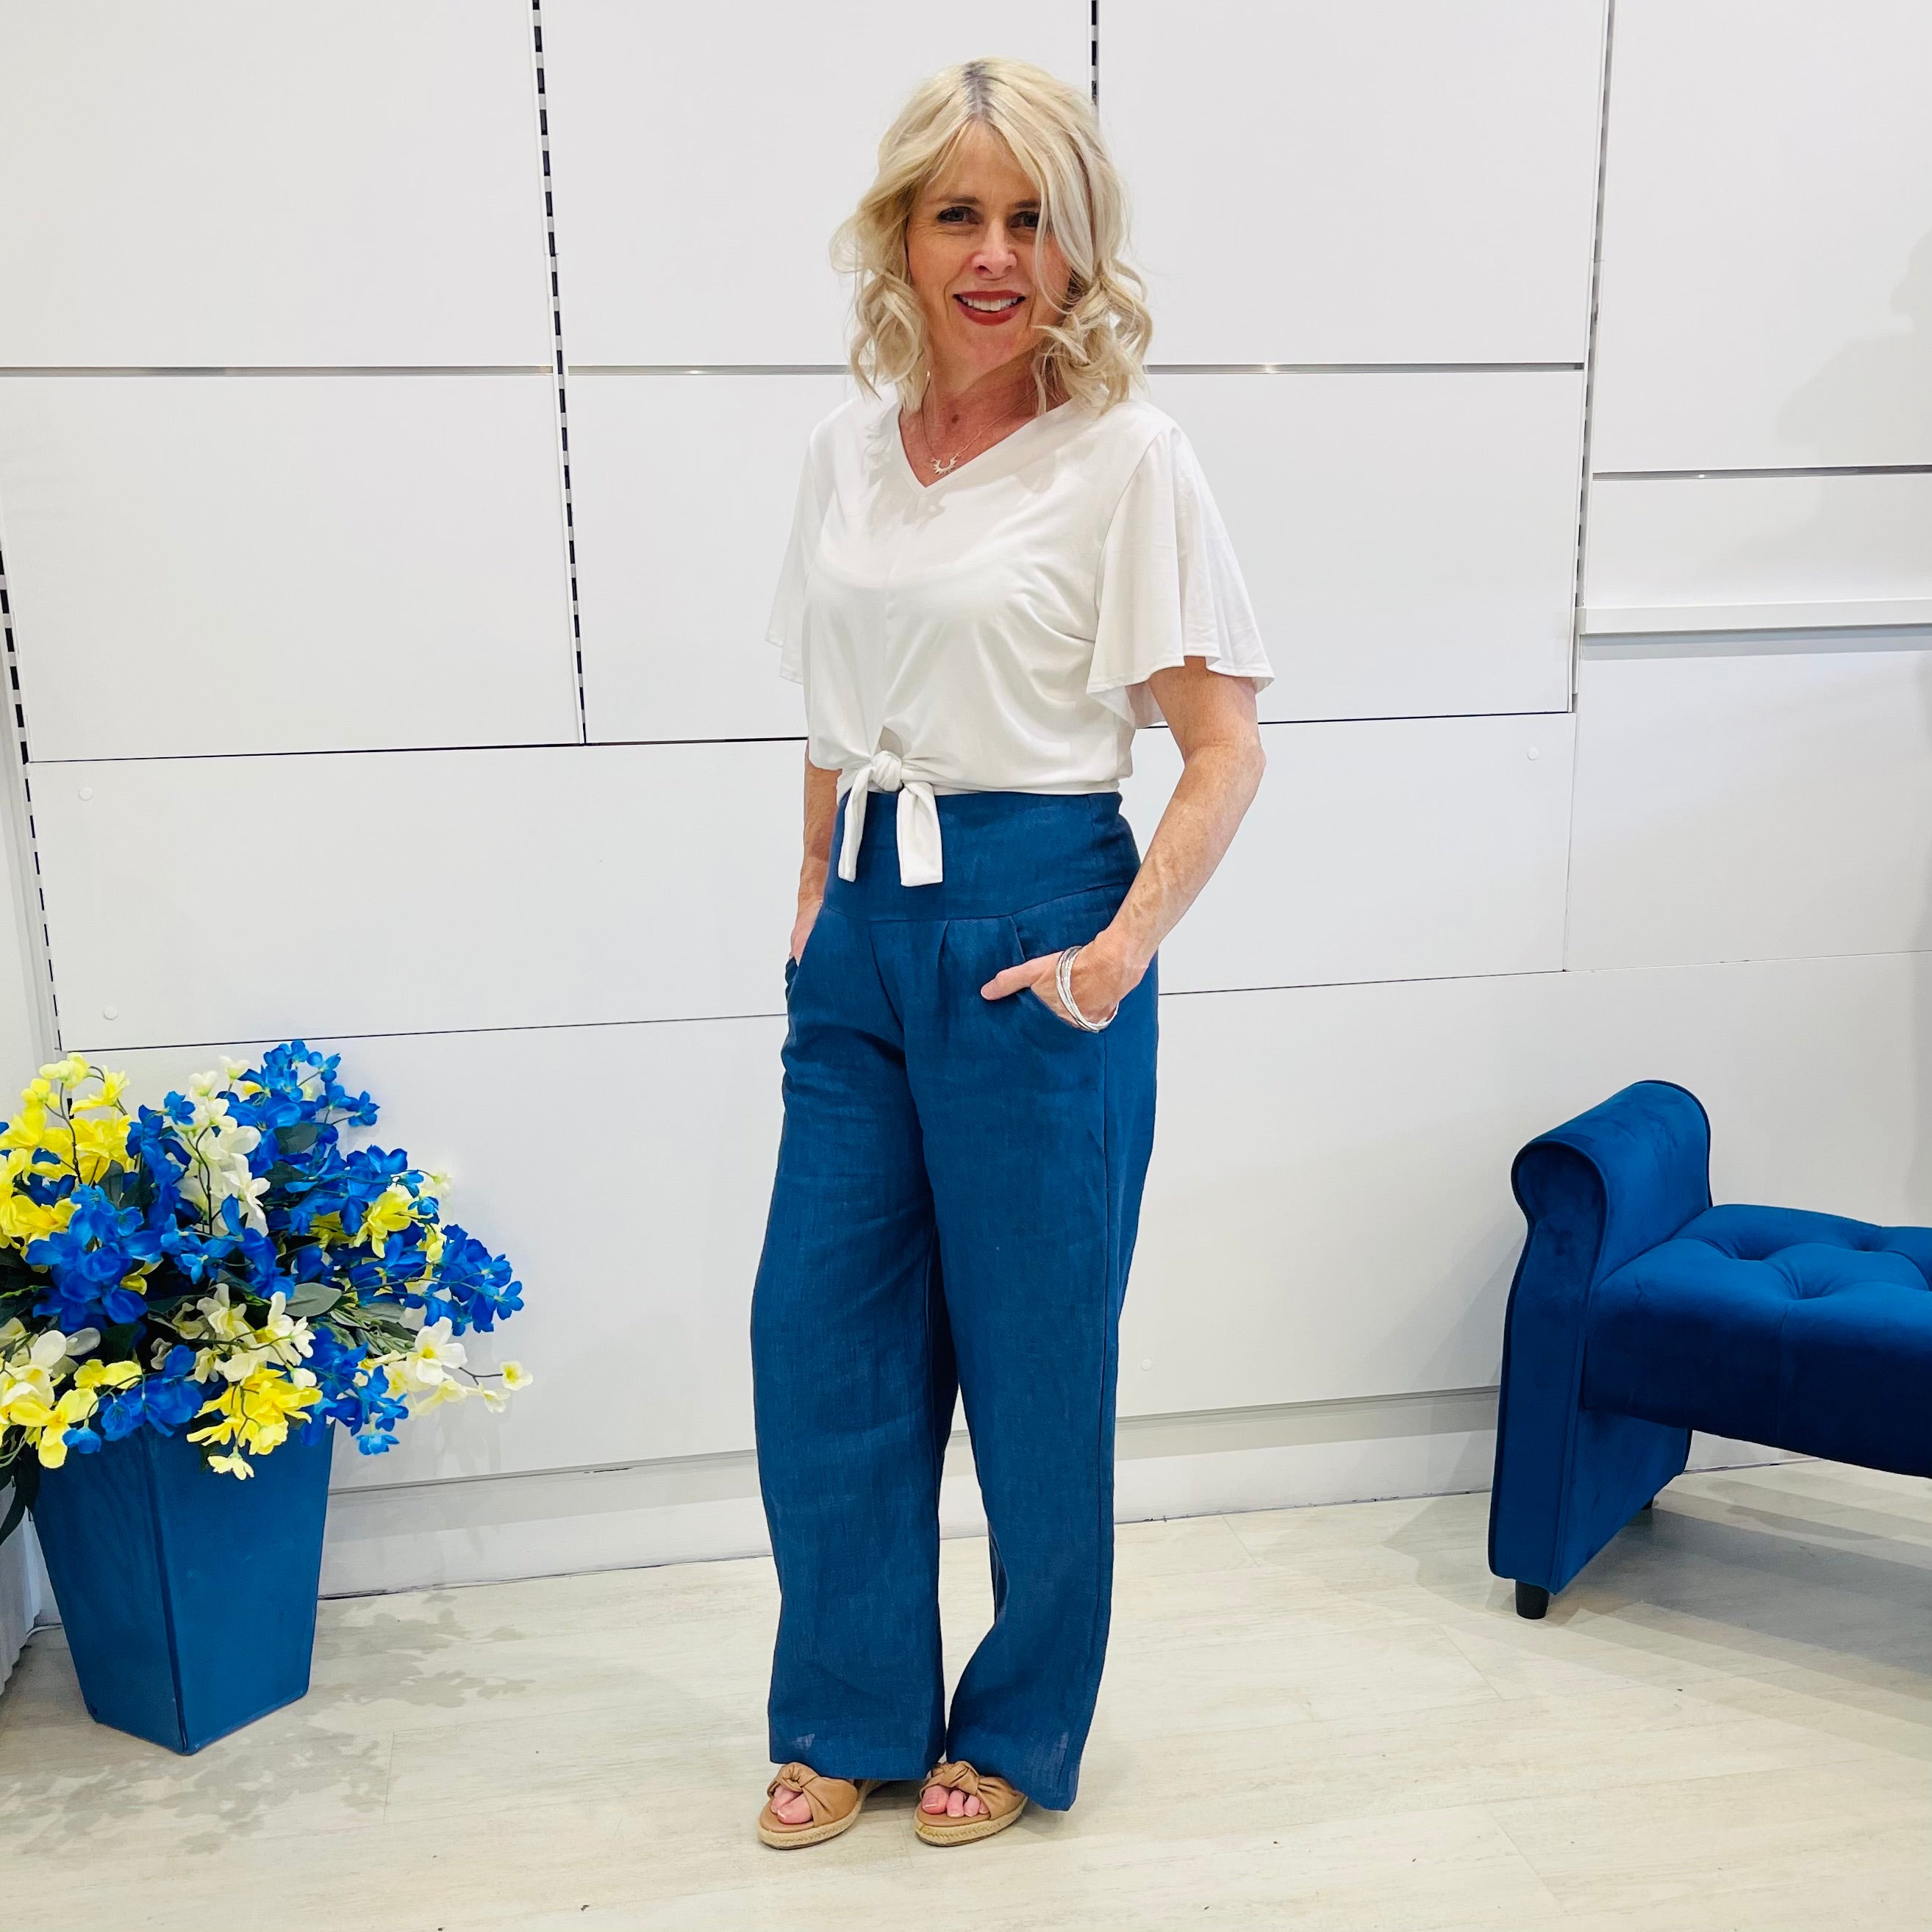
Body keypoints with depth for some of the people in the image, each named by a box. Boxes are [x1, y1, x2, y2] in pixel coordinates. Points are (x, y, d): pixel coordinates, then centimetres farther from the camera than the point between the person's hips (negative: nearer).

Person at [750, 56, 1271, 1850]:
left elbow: (1225, 743, -9)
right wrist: (815, 899, 12)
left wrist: (1121, 951, -19)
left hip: (1027, 927, -5)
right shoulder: (848, 448, 8)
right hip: (864, 933, 6)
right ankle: (852, 1715, 32)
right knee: (815, 1329, 10)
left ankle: (1018, 1727, 32)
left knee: (1033, 1353, 8)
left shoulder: (1125, 455, -7)